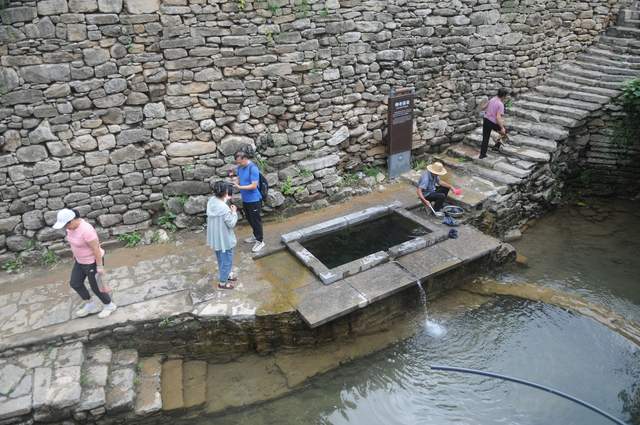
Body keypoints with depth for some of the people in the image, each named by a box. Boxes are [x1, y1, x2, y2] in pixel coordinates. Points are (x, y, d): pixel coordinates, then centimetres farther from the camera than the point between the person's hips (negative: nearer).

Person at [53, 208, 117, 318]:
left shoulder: (86, 230, -34)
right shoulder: (72, 225, -7)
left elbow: (96, 249, -28)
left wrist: (99, 266, -21)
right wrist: (75, 254, 21)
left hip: (93, 261, -9)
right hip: (81, 260, 9)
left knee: (95, 287, 9)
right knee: (75, 284, 18)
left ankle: (109, 305, 34)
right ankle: (91, 306, 36)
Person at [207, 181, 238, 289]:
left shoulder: (211, 201, -6)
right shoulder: (224, 208, -31)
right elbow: (231, 224, -21)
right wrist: (234, 212, -9)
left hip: (215, 237, 8)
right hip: (224, 239, -8)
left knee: (221, 259, 27)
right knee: (226, 260, 12)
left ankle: (227, 274, 47)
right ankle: (222, 282, 26)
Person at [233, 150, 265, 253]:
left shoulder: (253, 168, -25)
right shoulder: (240, 167, 0)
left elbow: (254, 186, -26)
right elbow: (238, 178, 15)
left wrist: (239, 187, -28)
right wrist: (235, 183, -7)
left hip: (254, 200, -8)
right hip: (245, 199, 8)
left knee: (256, 220, 4)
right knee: (250, 219, 21)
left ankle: (260, 241, 17)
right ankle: (255, 235, 40)